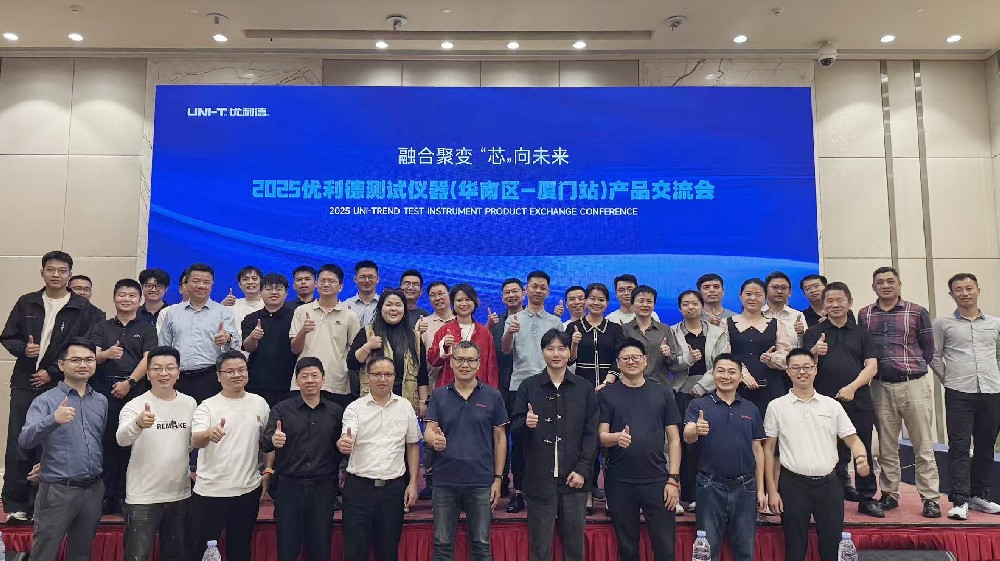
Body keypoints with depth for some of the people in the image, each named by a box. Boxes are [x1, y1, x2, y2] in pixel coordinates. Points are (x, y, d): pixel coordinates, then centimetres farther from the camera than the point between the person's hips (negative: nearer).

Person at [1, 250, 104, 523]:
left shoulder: (82, 309, -1)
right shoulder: (26, 303, 8)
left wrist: (52, 373, -9)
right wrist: (23, 348, -10)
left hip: (59, 386, -2)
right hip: (24, 384, 2)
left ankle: (39, 505, 14)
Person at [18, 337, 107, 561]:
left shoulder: (101, 401, 10)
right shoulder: (46, 401, -4)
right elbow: (25, 441, -18)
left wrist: (103, 482, 9)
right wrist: (53, 420, -35)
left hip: (93, 490, 4)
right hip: (57, 490, -4)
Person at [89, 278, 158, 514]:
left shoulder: (146, 329, 9)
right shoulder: (102, 327, 14)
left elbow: (148, 360, -1)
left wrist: (129, 383, -12)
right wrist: (106, 354, -19)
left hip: (135, 389, -1)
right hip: (105, 389, 1)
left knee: (130, 444, 0)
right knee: (107, 443, 2)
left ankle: (126, 497, 8)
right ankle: (107, 497, 10)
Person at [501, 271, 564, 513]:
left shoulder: (555, 322, 12)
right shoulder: (513, 319, 8)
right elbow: (505, 350, -7)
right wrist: (510, 333, -26)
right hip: (519, 385, 0)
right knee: (518, 440, 3)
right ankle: (518, 492, 11)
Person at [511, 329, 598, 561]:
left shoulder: (584, 389, 6)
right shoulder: (528, 386, 5)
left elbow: (591, 433, 4)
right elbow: (514, 426, 3)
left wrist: (582, 470, -5)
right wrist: (526, 423, -20)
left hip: (574, 478, 1)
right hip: (540, 479, -1)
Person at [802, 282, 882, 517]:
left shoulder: (861, 334, 12)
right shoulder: (814, 333, 7)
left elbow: (871, 366, 4)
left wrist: (852, 387, -11)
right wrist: (814, 353, -25)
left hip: (859, 402, 2)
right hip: (825, 402, -1)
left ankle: (867, 498, 20)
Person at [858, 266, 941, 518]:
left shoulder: (917, 312, 0)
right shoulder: (864, 315, 6)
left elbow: (928, 348, 5)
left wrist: (912, 369, 4)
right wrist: (875, 369, 2)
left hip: (914, 385, -2)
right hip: (880, 387, 2)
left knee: (923, 446, 2)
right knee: (886, 447, 10)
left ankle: (930, 498, 11)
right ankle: (889, 494, 20)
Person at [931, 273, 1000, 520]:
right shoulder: (942, 323, 3)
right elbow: (935, 357, 4)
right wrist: (950, 380, 3)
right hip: (959, 395, -3)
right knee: (959, 446, -5)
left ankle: (979, 495, 23)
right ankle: (960, 500, -4)